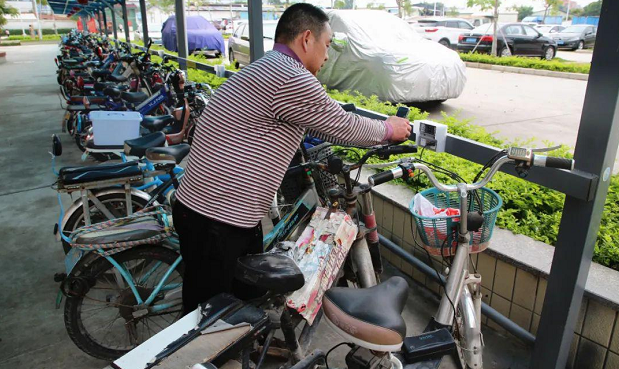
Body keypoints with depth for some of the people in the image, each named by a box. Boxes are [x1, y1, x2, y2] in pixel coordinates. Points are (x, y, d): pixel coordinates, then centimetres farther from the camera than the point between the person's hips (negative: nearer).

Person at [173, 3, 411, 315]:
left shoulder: (267, 70, 14)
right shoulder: (290, 78, -20)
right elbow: (344, 126, -8)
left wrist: (380, 130, 27)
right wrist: (388, 130, 11)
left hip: (237, 216, 10)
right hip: (213, 224, -10)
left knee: (250, 299, 23)